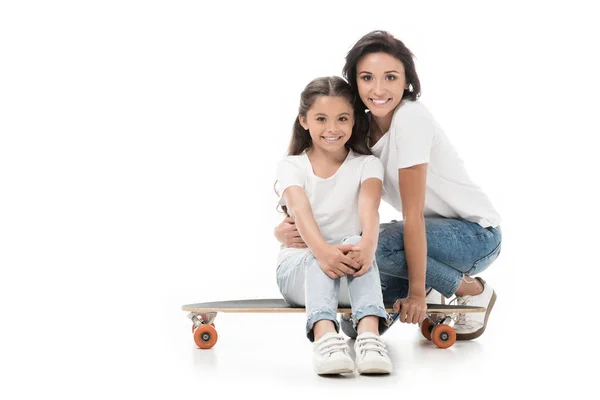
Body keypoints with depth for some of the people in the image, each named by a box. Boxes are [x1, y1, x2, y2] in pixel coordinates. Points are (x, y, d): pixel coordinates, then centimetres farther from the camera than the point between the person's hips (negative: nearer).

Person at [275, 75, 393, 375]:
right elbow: (300, 210, -21)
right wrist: (323, 251, -44)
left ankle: (369, 334, -55)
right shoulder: (291, 167, 1)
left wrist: (367, 245, -45)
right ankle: (324, 335, -62)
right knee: (319, 259, -36)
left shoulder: (367, 165, 2)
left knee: (356, 243, -34)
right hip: (299, 266, 0)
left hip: (350, 273, 1)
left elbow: (369, 208, -20)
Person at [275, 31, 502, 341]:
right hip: (432, 232, 7)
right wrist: (285, 227, -21)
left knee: (379, 244, -33)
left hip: (477, 235, -7)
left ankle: (471, 290, -9)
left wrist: (417, 292, -24)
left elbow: (413, 213, -26)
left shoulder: (411, 117, -24)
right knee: (357, 325, -5)